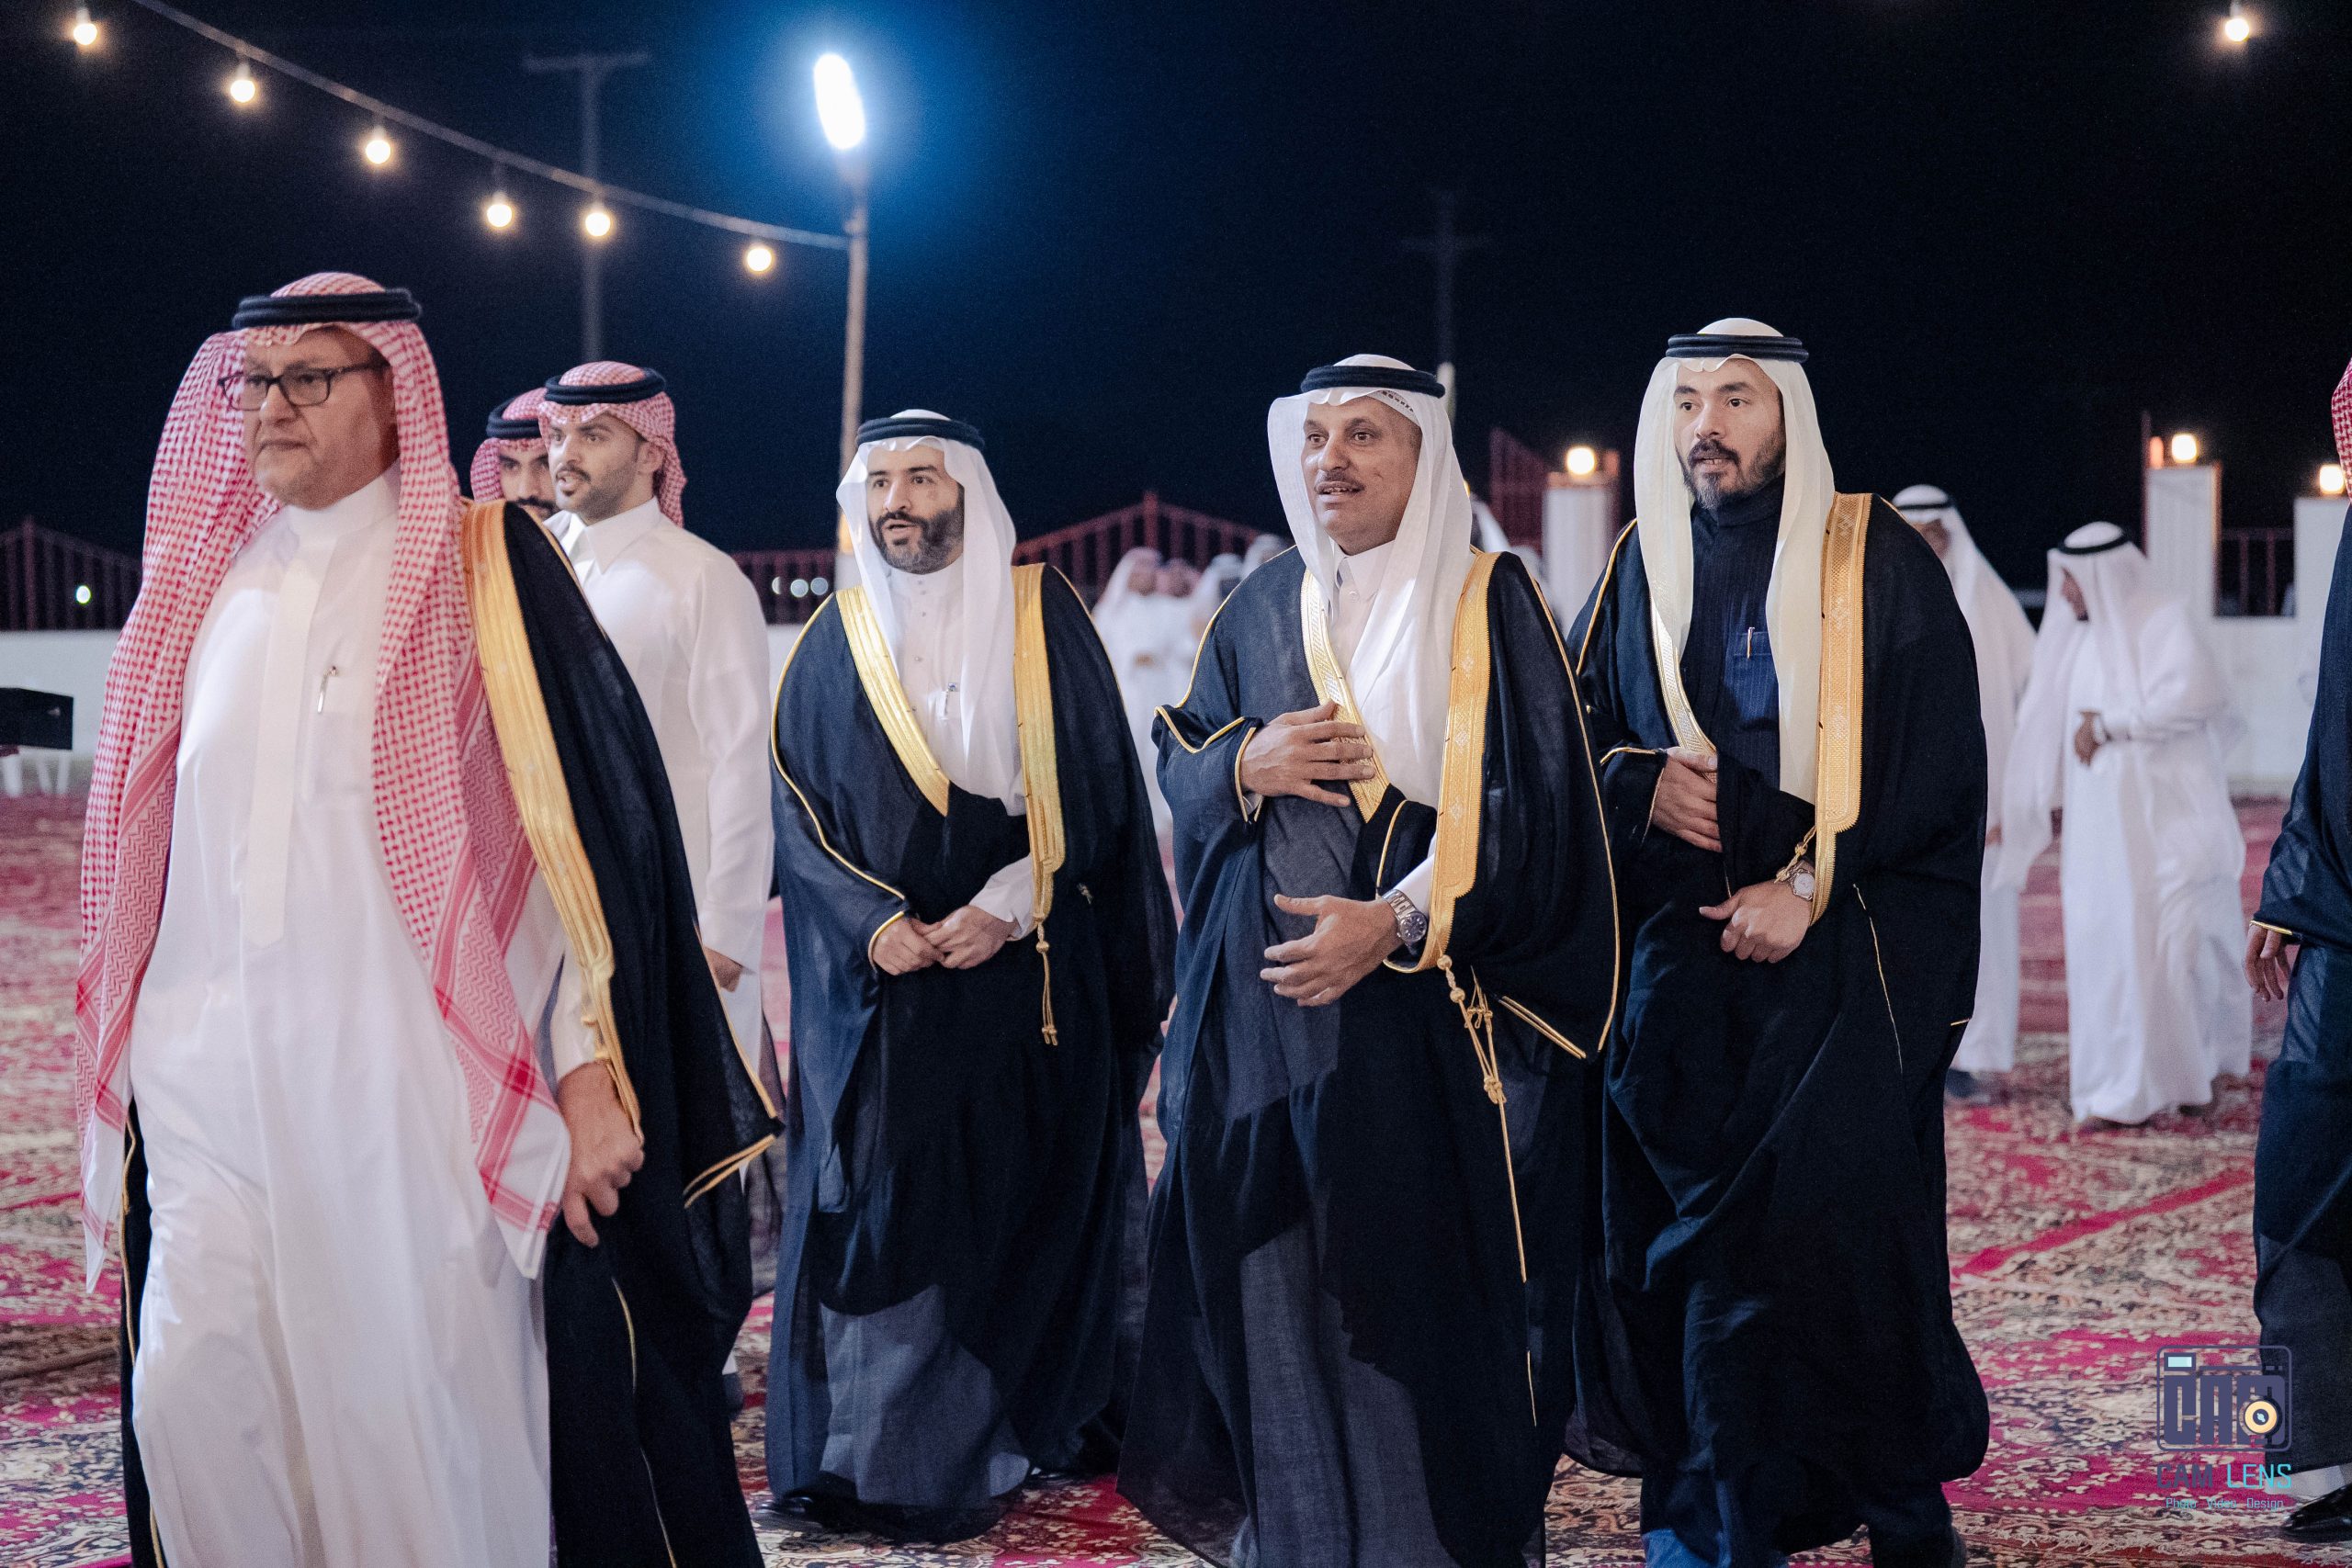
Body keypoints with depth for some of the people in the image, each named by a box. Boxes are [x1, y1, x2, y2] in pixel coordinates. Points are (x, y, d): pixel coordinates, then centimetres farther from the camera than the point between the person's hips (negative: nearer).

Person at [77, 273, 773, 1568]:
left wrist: (593, 1073, -12)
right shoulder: (210, 582, 14)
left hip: (416, 1083, -4)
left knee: (416, 1409, -1)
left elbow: (595, 817, -6)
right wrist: (130, 1057, 17)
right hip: (215, 1080, 4)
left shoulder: (479, 569, -1)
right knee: (195, 1400, -2)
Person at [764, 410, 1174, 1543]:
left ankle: (1026, 1428, 15)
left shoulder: (1043, 618, 2)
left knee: (1026, 1201, 3)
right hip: (882, 982, 1)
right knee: (879, 1203, -2)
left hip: (1029, 972, -1)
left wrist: (1005, 906, -12)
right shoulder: (837, 641, 7)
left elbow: (1093, 787, -1)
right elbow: (795, 806, 4)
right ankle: (888, 1454, 3)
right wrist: (872, 920, -11)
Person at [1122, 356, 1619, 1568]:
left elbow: (1525, 800, -9)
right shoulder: (1262, 609, 13)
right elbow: (1178, 758, 18)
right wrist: (1249, 763, -6)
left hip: (1424, 999, -4)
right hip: (1262, 998, 5)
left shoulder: (1488, 603, -3)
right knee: (1271, 1259, 6)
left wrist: (1398, 922, -20)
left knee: (1420, 1271, -5)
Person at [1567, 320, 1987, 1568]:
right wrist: (1642, 784, -4)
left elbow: (1939, 760, -3)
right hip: (1683, 951, 3)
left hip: (1846, 953, -3)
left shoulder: (1878, 560, 1)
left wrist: (1813, 885, -11)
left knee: (1819, 1208, -11)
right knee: (1669, 1210, -3)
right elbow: (1575, 728, 18)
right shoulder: (1642, 567, 12)